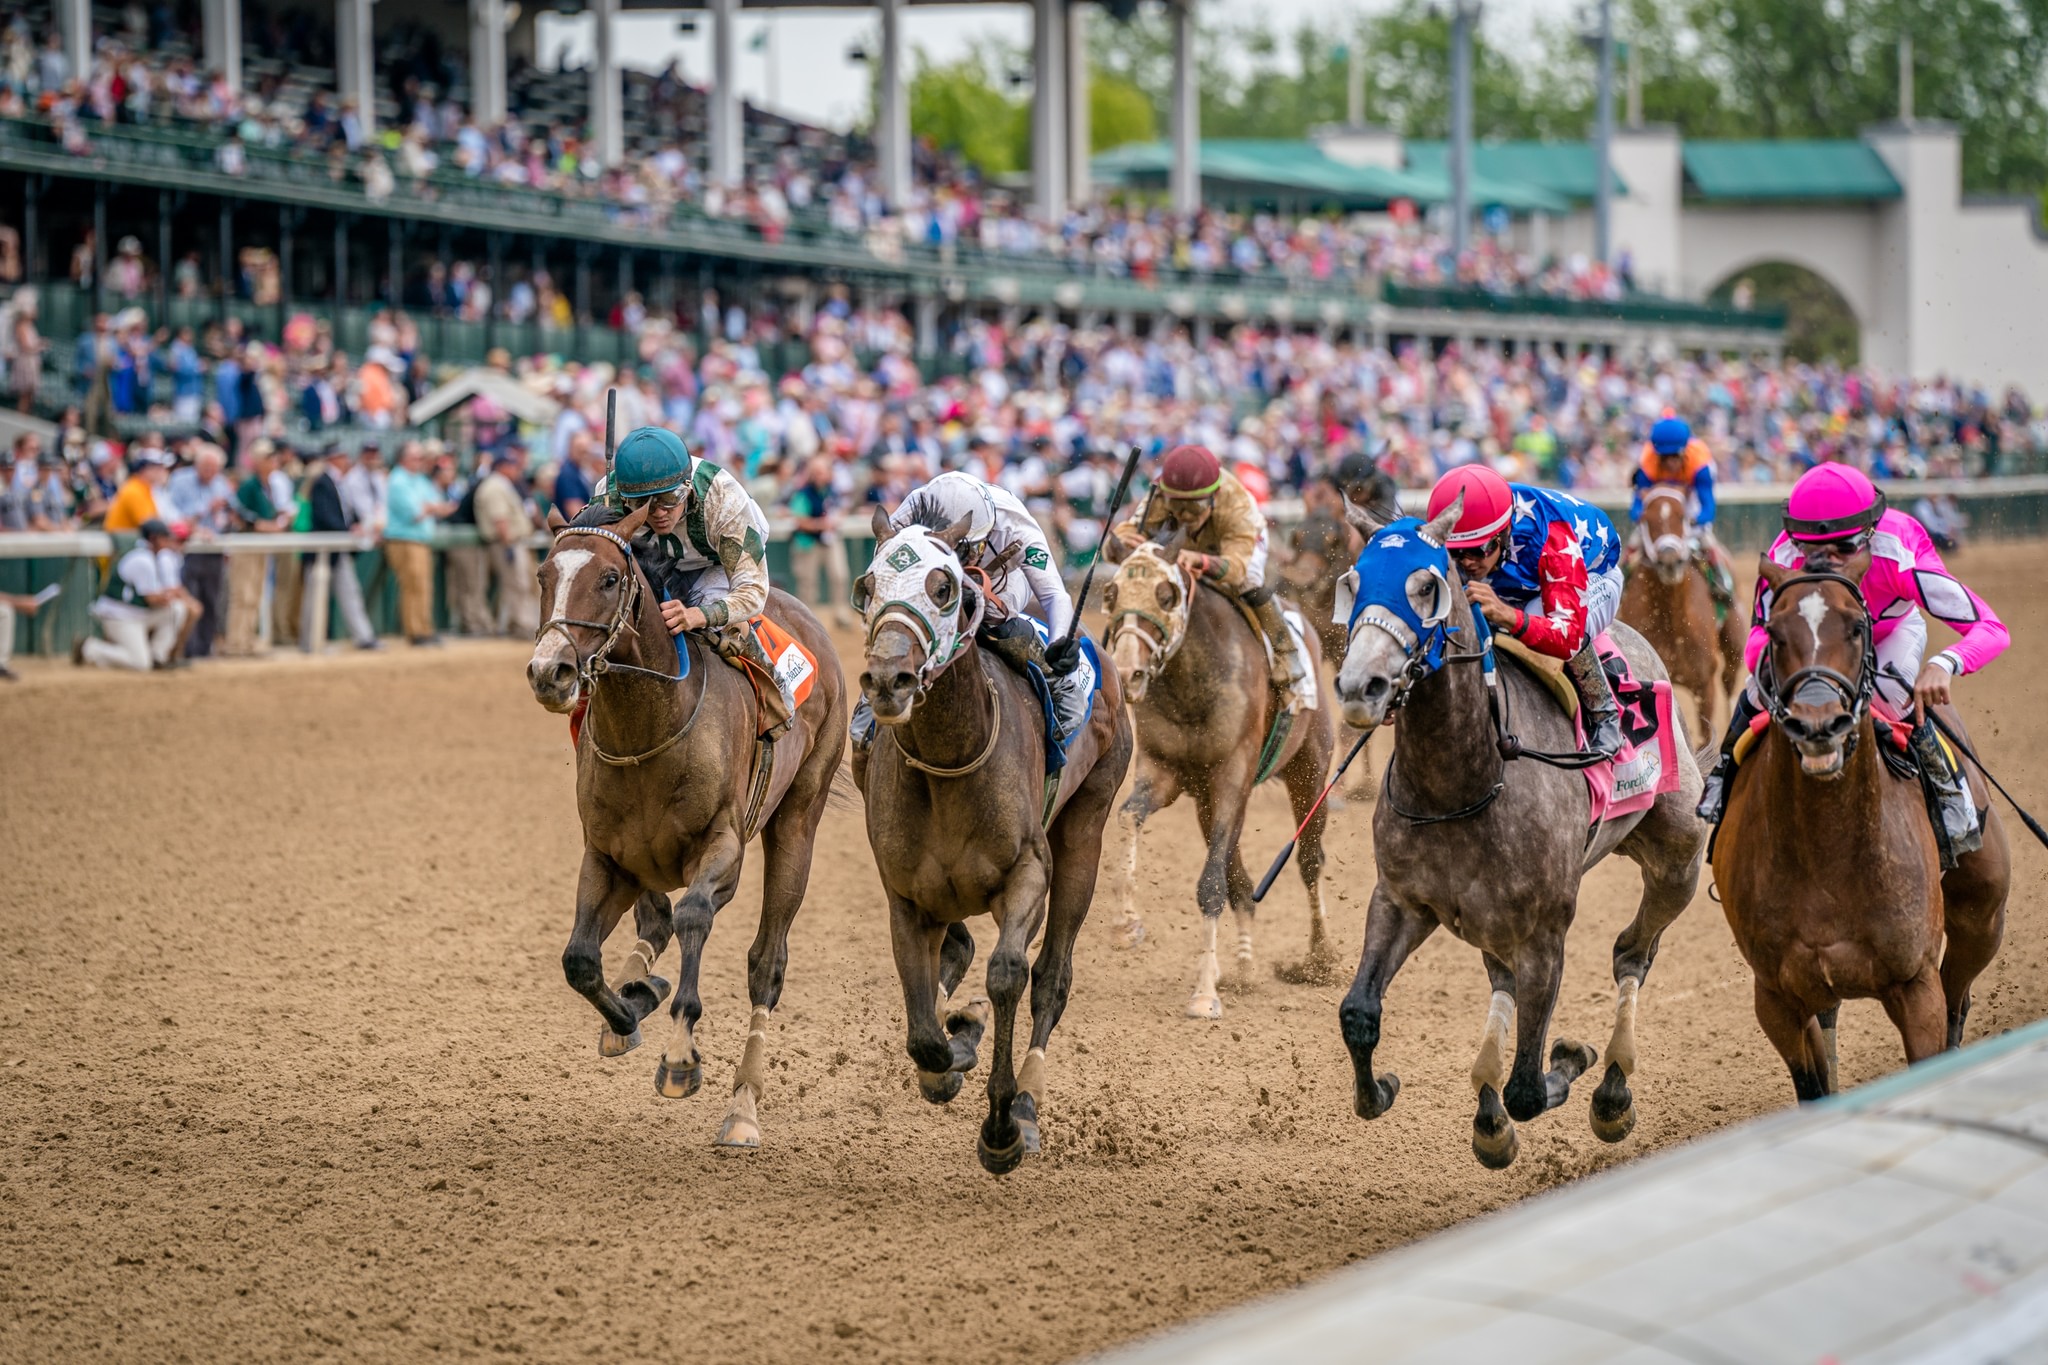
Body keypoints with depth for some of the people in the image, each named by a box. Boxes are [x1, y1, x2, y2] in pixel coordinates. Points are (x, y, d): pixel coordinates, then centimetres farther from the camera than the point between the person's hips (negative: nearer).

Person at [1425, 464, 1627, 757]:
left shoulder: (1553, 541, -44)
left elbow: (1569, 638, -50)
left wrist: (1506, 616, -70)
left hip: (1593, 578, -5)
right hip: (1520, 587, 5)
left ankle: (1604, 715, -17)